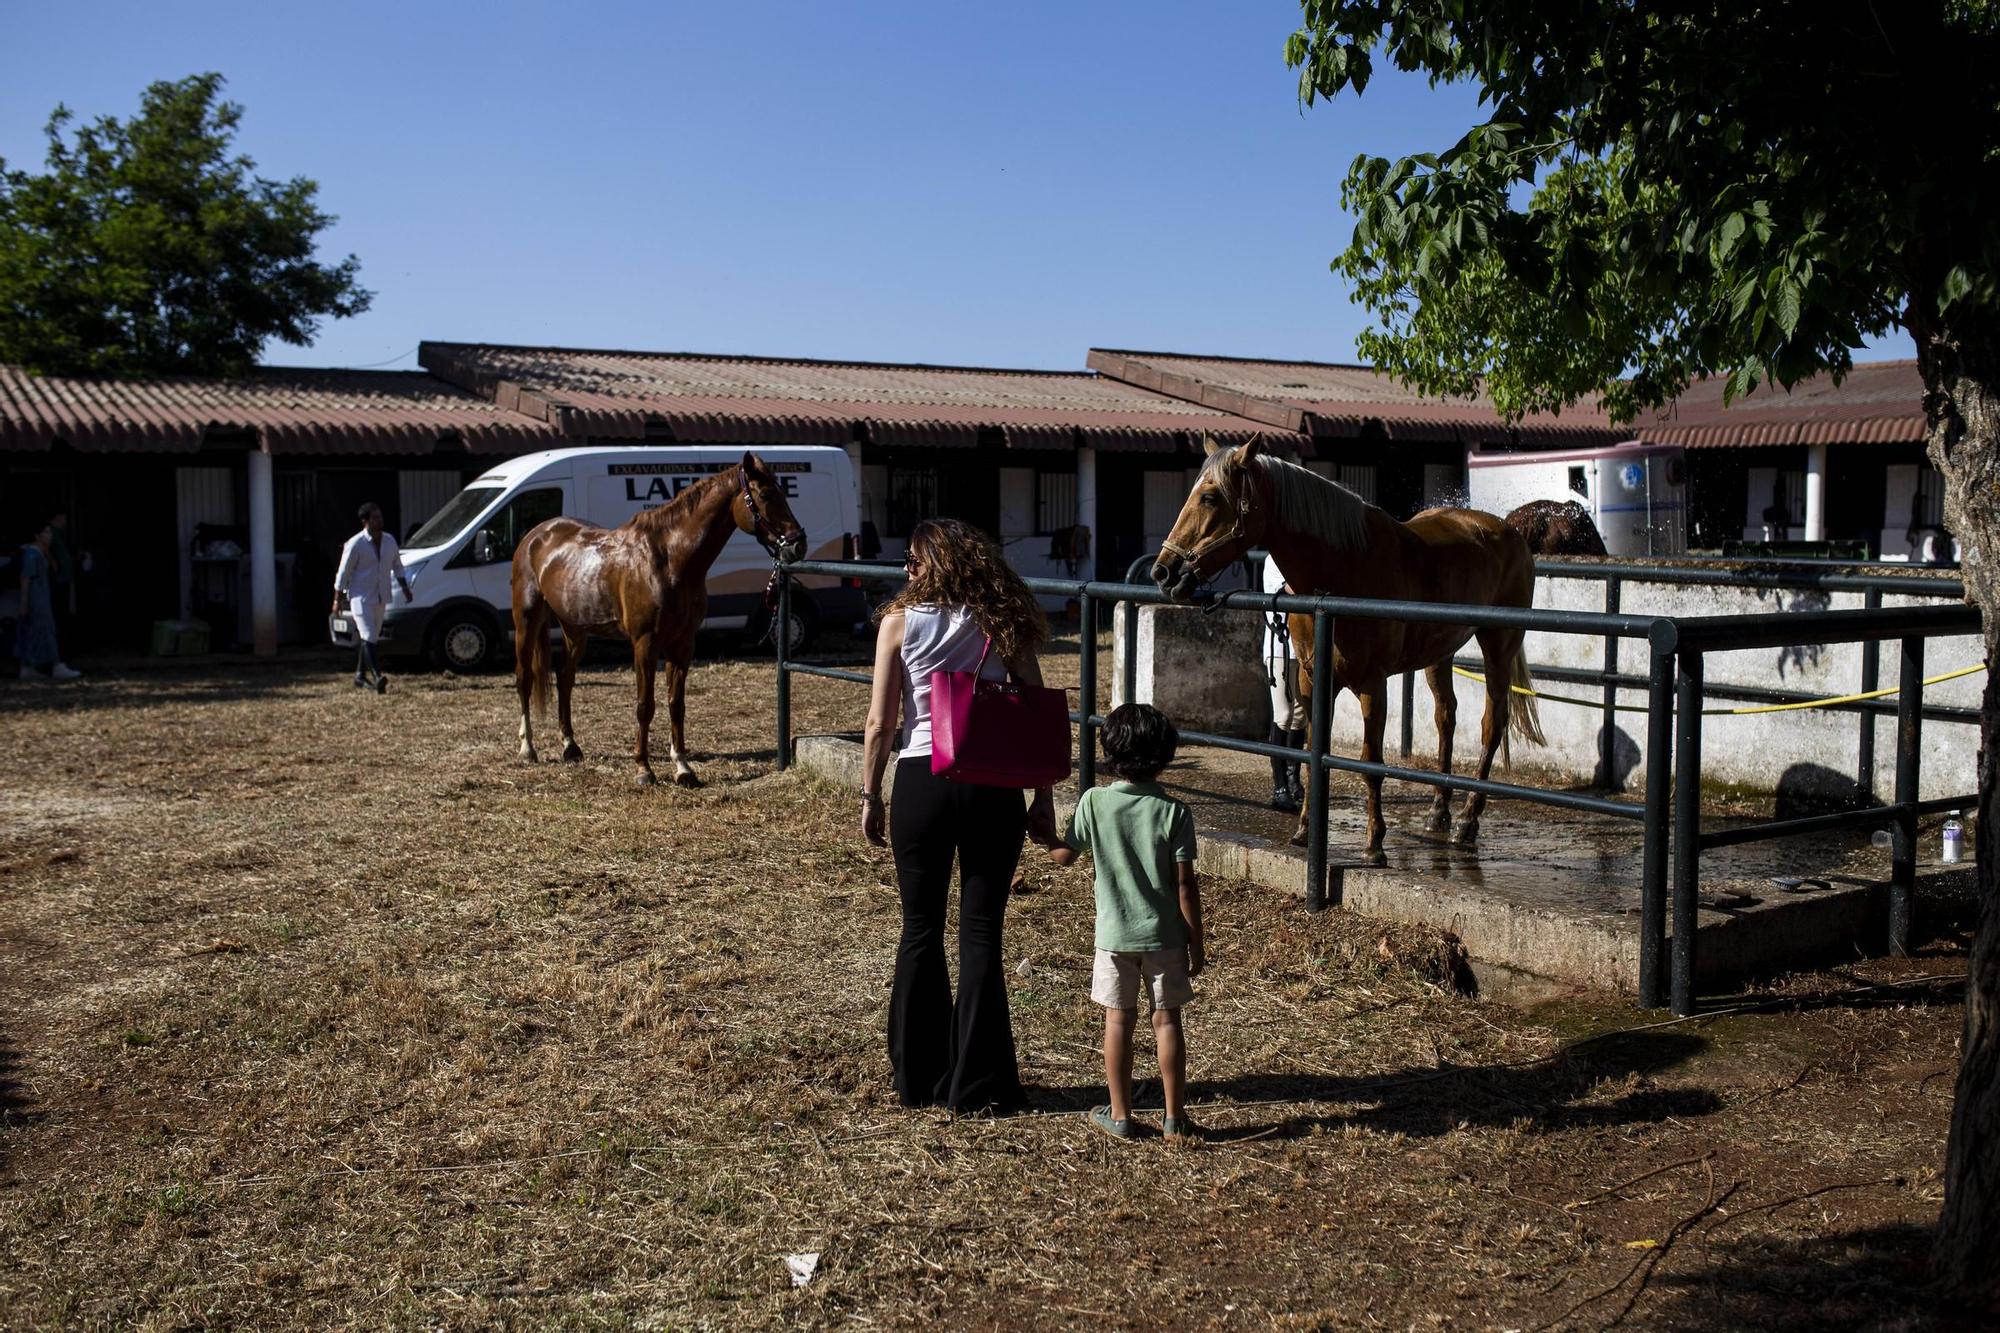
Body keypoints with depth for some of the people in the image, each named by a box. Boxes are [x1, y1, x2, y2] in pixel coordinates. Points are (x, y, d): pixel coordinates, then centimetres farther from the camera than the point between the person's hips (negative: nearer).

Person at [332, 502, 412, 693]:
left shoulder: (389, 541, 5)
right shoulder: (355, 544, -12)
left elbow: (397, 565, 19)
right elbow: (343, 573, -7)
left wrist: (405, 588, 10)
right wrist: (337, 600, -6)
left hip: (381, 597, 6)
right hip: (360, 597, -6)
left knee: (371, 636, 14)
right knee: (368, 636, -16)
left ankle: (360, 675, 26)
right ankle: (377, 677, -28)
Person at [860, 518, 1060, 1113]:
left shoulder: (899, 621, -3)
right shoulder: (1004, 621, 2)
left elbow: (880, 723, -4)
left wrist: (870, 796, 6)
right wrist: (1043, 797, 8)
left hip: (921, 782, -1)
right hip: (993, 786, 1)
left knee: (921, 930, 12)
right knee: (981, 933, 7)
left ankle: (920, 1078, 22)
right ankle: (977, 1084, 12)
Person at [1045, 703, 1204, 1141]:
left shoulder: (1094, 802, -8)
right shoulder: (1175, 812, -9)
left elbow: (1063, 856, 1)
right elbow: (1185, 883, -8)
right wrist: (1196, 940, 1)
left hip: (1114, 934, 0)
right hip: (1165, 934, 0)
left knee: (1118, 1021, 9)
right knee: (1166, 1019, 9)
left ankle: (1119, 1114, 15)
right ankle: (1174, 1116, 14)